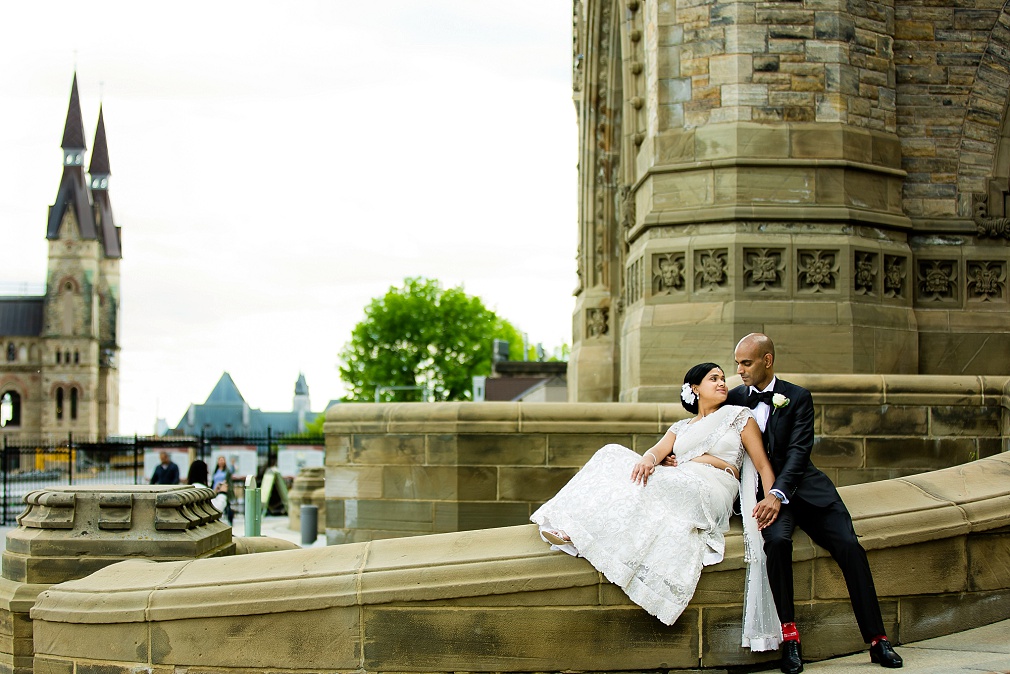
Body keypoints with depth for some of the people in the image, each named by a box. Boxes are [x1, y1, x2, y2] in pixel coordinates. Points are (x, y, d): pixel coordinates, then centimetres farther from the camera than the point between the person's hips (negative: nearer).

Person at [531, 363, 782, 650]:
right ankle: (569, 526, -34)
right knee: (614, 455, -18)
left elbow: (763, 464, 10)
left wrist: (772, 497, -10)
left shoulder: (739, 416, 18)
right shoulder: (681, 428, 27)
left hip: (710, 494, -4)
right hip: (679, 485, 4)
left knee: (651, 489, -34)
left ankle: (579, 533, -35)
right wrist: (647, 460, -19)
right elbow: (658, 451, 7)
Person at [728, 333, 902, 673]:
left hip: (802, 486, 0)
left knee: (849, 545, -19)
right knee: (778, 540, -32)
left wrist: (779, 492, -26)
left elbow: (798, 450, -9)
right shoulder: (734, 399, 11)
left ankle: (877, 640, -13)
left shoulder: (798, 397, 3)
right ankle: (789, 637, -25)